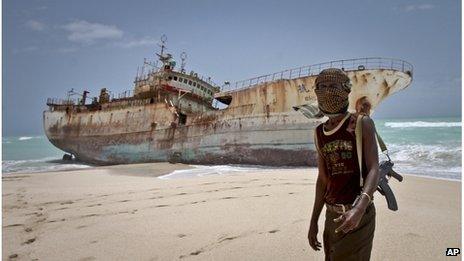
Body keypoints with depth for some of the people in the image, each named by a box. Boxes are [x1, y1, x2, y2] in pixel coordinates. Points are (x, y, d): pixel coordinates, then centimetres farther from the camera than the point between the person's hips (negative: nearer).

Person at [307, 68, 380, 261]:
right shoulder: (319, 133, 8)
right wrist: (313, 221, 12)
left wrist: (359, 208, -31)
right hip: (332, 215, 5)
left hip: (358, 215, -5)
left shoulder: (362, 124, -6)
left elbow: (374, 170, -14)